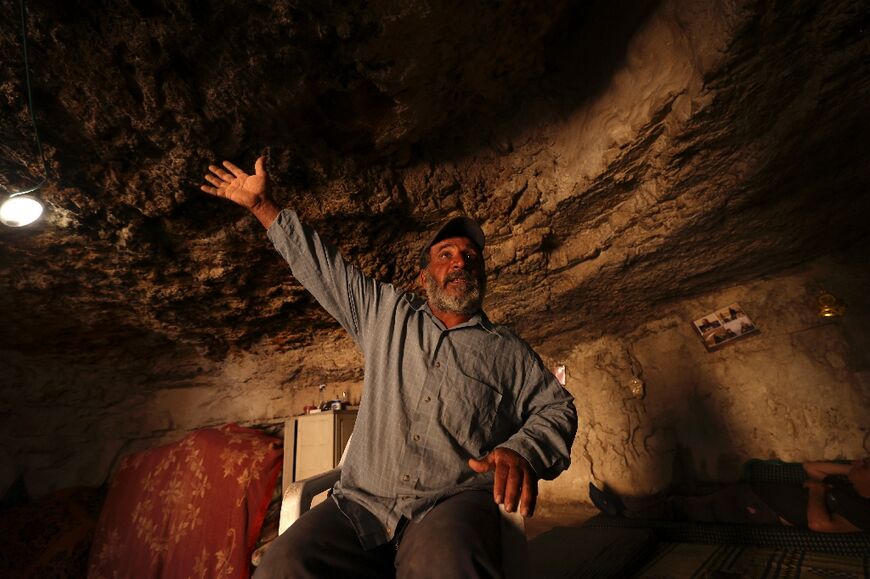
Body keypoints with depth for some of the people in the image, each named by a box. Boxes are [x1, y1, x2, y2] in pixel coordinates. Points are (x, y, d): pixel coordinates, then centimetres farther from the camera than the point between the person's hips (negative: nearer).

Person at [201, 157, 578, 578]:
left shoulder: (508, 350, 13)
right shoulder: (385, 315, 15)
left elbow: (557, 408, 10)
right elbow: (321, 267, 18)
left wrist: (523, 451, -12)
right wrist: (262, 205, 21)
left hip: (453, 505, -2)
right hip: (361, 505, 3)